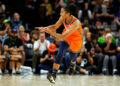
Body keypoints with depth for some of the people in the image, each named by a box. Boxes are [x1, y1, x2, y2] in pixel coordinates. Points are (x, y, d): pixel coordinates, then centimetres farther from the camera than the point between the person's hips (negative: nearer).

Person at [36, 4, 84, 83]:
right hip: (67, 36, 4)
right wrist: (45, 28, -20)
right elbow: (55, 26, -3)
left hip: (76, 40, -4)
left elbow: (63, 36, -42)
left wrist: (51, 32, -47)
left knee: (73, 57, 14)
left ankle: (73, 63, 54)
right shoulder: (63, 18, -20)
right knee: (60, 53, -16)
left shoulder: (76, 23, -39)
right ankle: (54, 74, -21)